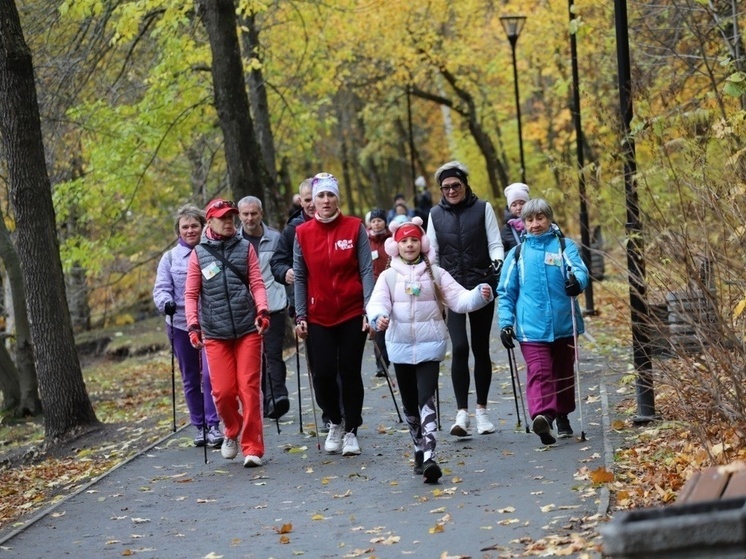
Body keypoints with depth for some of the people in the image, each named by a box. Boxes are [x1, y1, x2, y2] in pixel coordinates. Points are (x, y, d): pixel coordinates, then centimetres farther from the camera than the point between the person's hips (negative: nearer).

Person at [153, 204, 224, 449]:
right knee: (190, 379, 10)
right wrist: (166, 302, -20)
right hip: (181, 325, 2)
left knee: (210, 374, -13)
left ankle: (213, 425, -7)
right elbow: (161, 288, 1)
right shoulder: (170, 258, 6)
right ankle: (198, 426, 20)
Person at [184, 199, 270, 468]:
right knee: (223, 390, -3)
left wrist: (262, 310, -12)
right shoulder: (199, 254, 6)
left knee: (249, 389, -4)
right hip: (215, 334, 0)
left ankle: (252, 448, 2)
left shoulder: (245, 248, 8)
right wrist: (193, 325, -3)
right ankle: (233, 431, 27)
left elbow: (257, 283, 4)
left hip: (248, 329, 0)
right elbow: (191, 294, 7)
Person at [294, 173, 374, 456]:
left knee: (350, 372, 2)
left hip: (352, 313, -1)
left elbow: (366, 271, -4)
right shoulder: (302, 233, 0)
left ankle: (351, 430, 14)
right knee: (323, 373, -3)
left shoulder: (355, 228, -3)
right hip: (319, 316, 1)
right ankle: (334, 422, 22)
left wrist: (369, 309, -11)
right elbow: (300, 277, 3)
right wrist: (300, 316, 0)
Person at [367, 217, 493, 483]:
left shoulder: (436, 274, 6)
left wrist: (480, 294, -21)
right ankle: (420, 450, 28)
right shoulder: (388, 277, 6)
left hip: (430, 345, -2)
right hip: (401, 346, 2)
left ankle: (429, 458, -21)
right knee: (409, 403, 11)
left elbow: (459, 299, -1)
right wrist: (379, 317, -31)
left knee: (426, 400, -13)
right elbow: (377, 303, -8)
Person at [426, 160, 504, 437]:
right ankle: (462, 413, -11)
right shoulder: (436, 214, 7)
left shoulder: (483, 209, 2)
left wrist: (497, 262, -19)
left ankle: (481, 410, 18)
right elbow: (432, 253, 11)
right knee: (459, 348, -13)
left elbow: (495, 244, 0)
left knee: (480, 349, 6)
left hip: (482, 287, 0)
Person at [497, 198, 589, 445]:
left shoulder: (565, 246, 6)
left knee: (563, 373, 15)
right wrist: (505, 323, 1)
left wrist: (577, 281, -34)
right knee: (539, 372, -18)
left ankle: (562, 417, 32)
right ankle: (542, 415, -36)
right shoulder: (517, 254, 8)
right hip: (532, 327, -1)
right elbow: (506, 292, 11)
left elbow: (580, 270, -10)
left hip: (564, 323, 2)